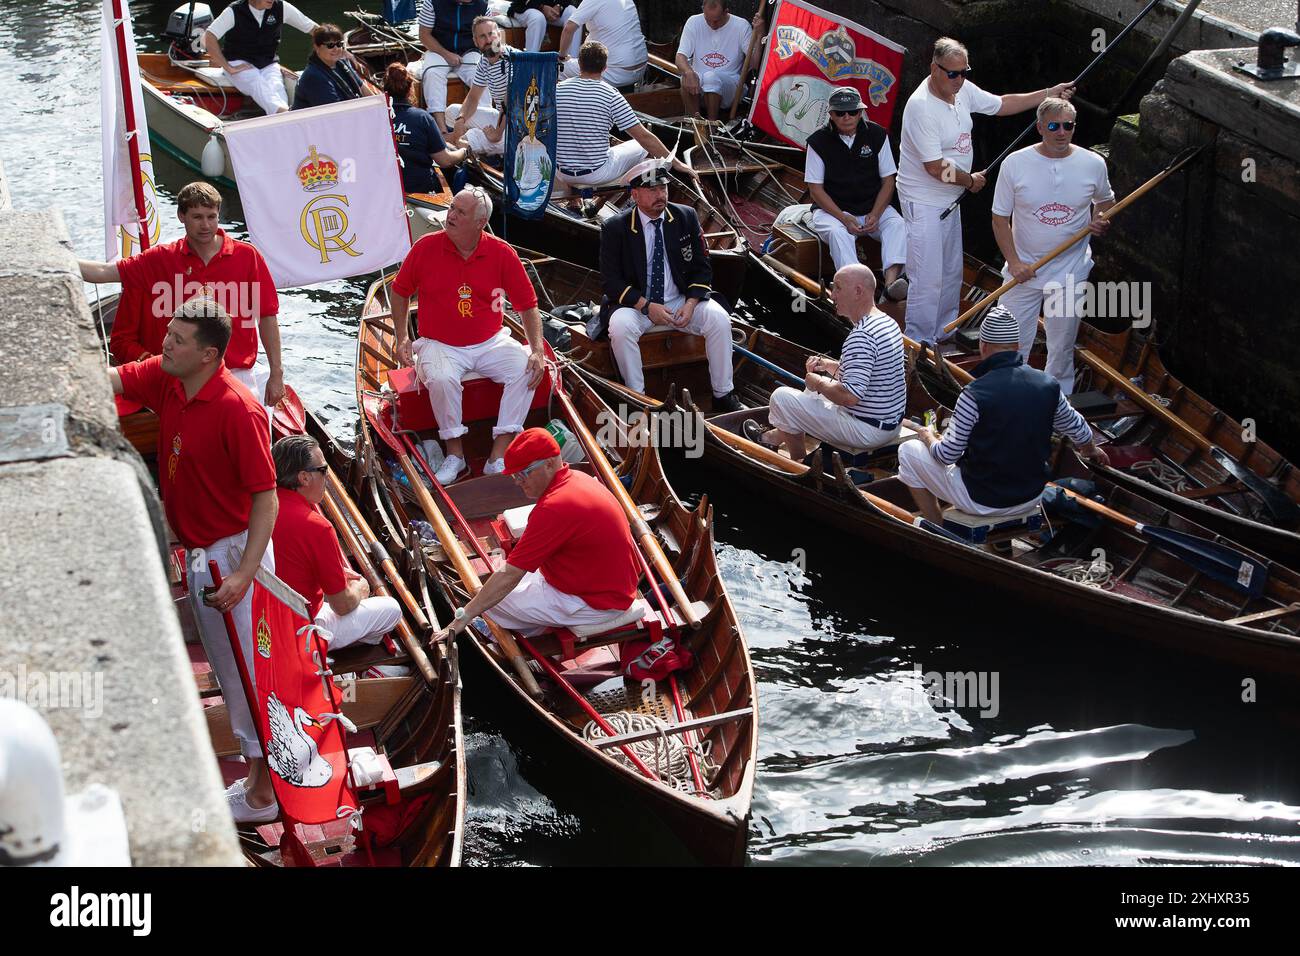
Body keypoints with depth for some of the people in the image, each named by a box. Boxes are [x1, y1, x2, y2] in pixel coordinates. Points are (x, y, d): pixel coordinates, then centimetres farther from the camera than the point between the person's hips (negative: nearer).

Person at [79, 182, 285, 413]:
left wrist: (276, 374, 0)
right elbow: (103, 272, -2)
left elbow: (267, 316, 1)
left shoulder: (246, 256, -1)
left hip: (240, 373, -1)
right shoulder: (161, 259, 2)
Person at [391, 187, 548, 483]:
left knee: (527, 369, -24)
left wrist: (537, 350, -12)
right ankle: (455, 453, -13)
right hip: (440, 346, -2)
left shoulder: (502, 253, -5)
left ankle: (498, 457, -20)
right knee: (441, 379, -34)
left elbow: (528, 305, 0)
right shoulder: (426, 247, -5)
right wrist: (402, 339, 2)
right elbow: (400, 292, 9)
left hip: (491, 343, 2)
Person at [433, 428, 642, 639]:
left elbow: (509, 575, -24)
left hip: (598, 604, -10)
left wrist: (464, 617, -18)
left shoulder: (555, 507, -28)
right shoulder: (577, 478, 3)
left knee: (496, 600, -2)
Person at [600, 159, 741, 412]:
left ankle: (722, 396, -11)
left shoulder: (686, 217, 1)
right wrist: (646, 306, -21)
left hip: (681, 301, 2)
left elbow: (702, 269, 5)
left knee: (719, 319, -22)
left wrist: (691, 303, -14)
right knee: (621, 327, -34)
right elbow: (611, 281, -8)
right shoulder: (615, 228, -6)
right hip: (636, 304, -2)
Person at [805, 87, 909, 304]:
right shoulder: (819, 141, -4)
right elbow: (816, 189, -5)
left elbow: (888, 181, 3)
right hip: (832, 210, -2)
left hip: (873, 207, 2)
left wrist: (875, 215, -13)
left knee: (898, 224, -27)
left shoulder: (877, 135, 2)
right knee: (837, 232, -34)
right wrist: (844, 218, -17)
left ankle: (891, 279, -45)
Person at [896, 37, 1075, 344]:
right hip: (924, 202, -9)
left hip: (950, 197, 9)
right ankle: (920, 345, 2)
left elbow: (1001, 105, 17)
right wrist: (971, 180, -9)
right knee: (927, 278, -8)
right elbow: (936, 168, -26)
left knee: (952, 271, 20)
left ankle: (944, 332, 36)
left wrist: (1049, 94, 11)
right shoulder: (921, 106, -28)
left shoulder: (963, 89, -1)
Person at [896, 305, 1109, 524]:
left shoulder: (974, 394, -24)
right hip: (1031, 496, 6)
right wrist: (1091, 451, 31)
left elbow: (947, 455, -17)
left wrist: (928, 437, 7)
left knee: (909, 451, 10)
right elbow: (1079, 430, 8)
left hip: (983, 502, -6)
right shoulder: (1048, 385, -9)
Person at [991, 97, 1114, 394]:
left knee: (1062, 349, 10)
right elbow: (1000, 218, -2)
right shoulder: (1015, 164, -7)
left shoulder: (1093, 164, -2)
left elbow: (1105, 200, 18)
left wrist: (1099, 220, -5)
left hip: (1071, 272, 1)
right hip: (1024, 270, -1)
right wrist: (1014, 262, -12)